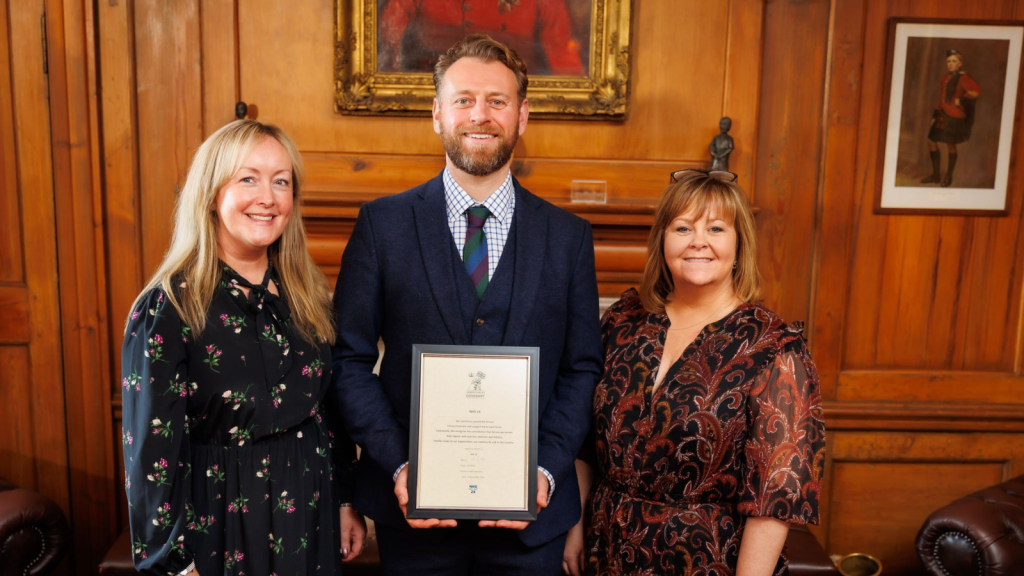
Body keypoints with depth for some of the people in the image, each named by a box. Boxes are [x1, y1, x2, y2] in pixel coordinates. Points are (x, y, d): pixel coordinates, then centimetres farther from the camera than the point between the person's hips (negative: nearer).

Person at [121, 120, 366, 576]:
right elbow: (152, 452, -14)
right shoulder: (168, 308, -16)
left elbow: (332, 410, 7)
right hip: (219, 528, -5)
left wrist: (347, 502, 8)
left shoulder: (308, 295, 0)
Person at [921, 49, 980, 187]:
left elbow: (976, 90, -27)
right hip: (942, 115, 8)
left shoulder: (963, 78, -11)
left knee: (950, 144, 1)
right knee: (931, 141, 7)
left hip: (955, 117, -8)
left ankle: (948, 177, 15)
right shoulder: (945, 78, 12)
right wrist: (935, 114, 15)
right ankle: (936, 175, 17)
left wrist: (961, 100, -22)